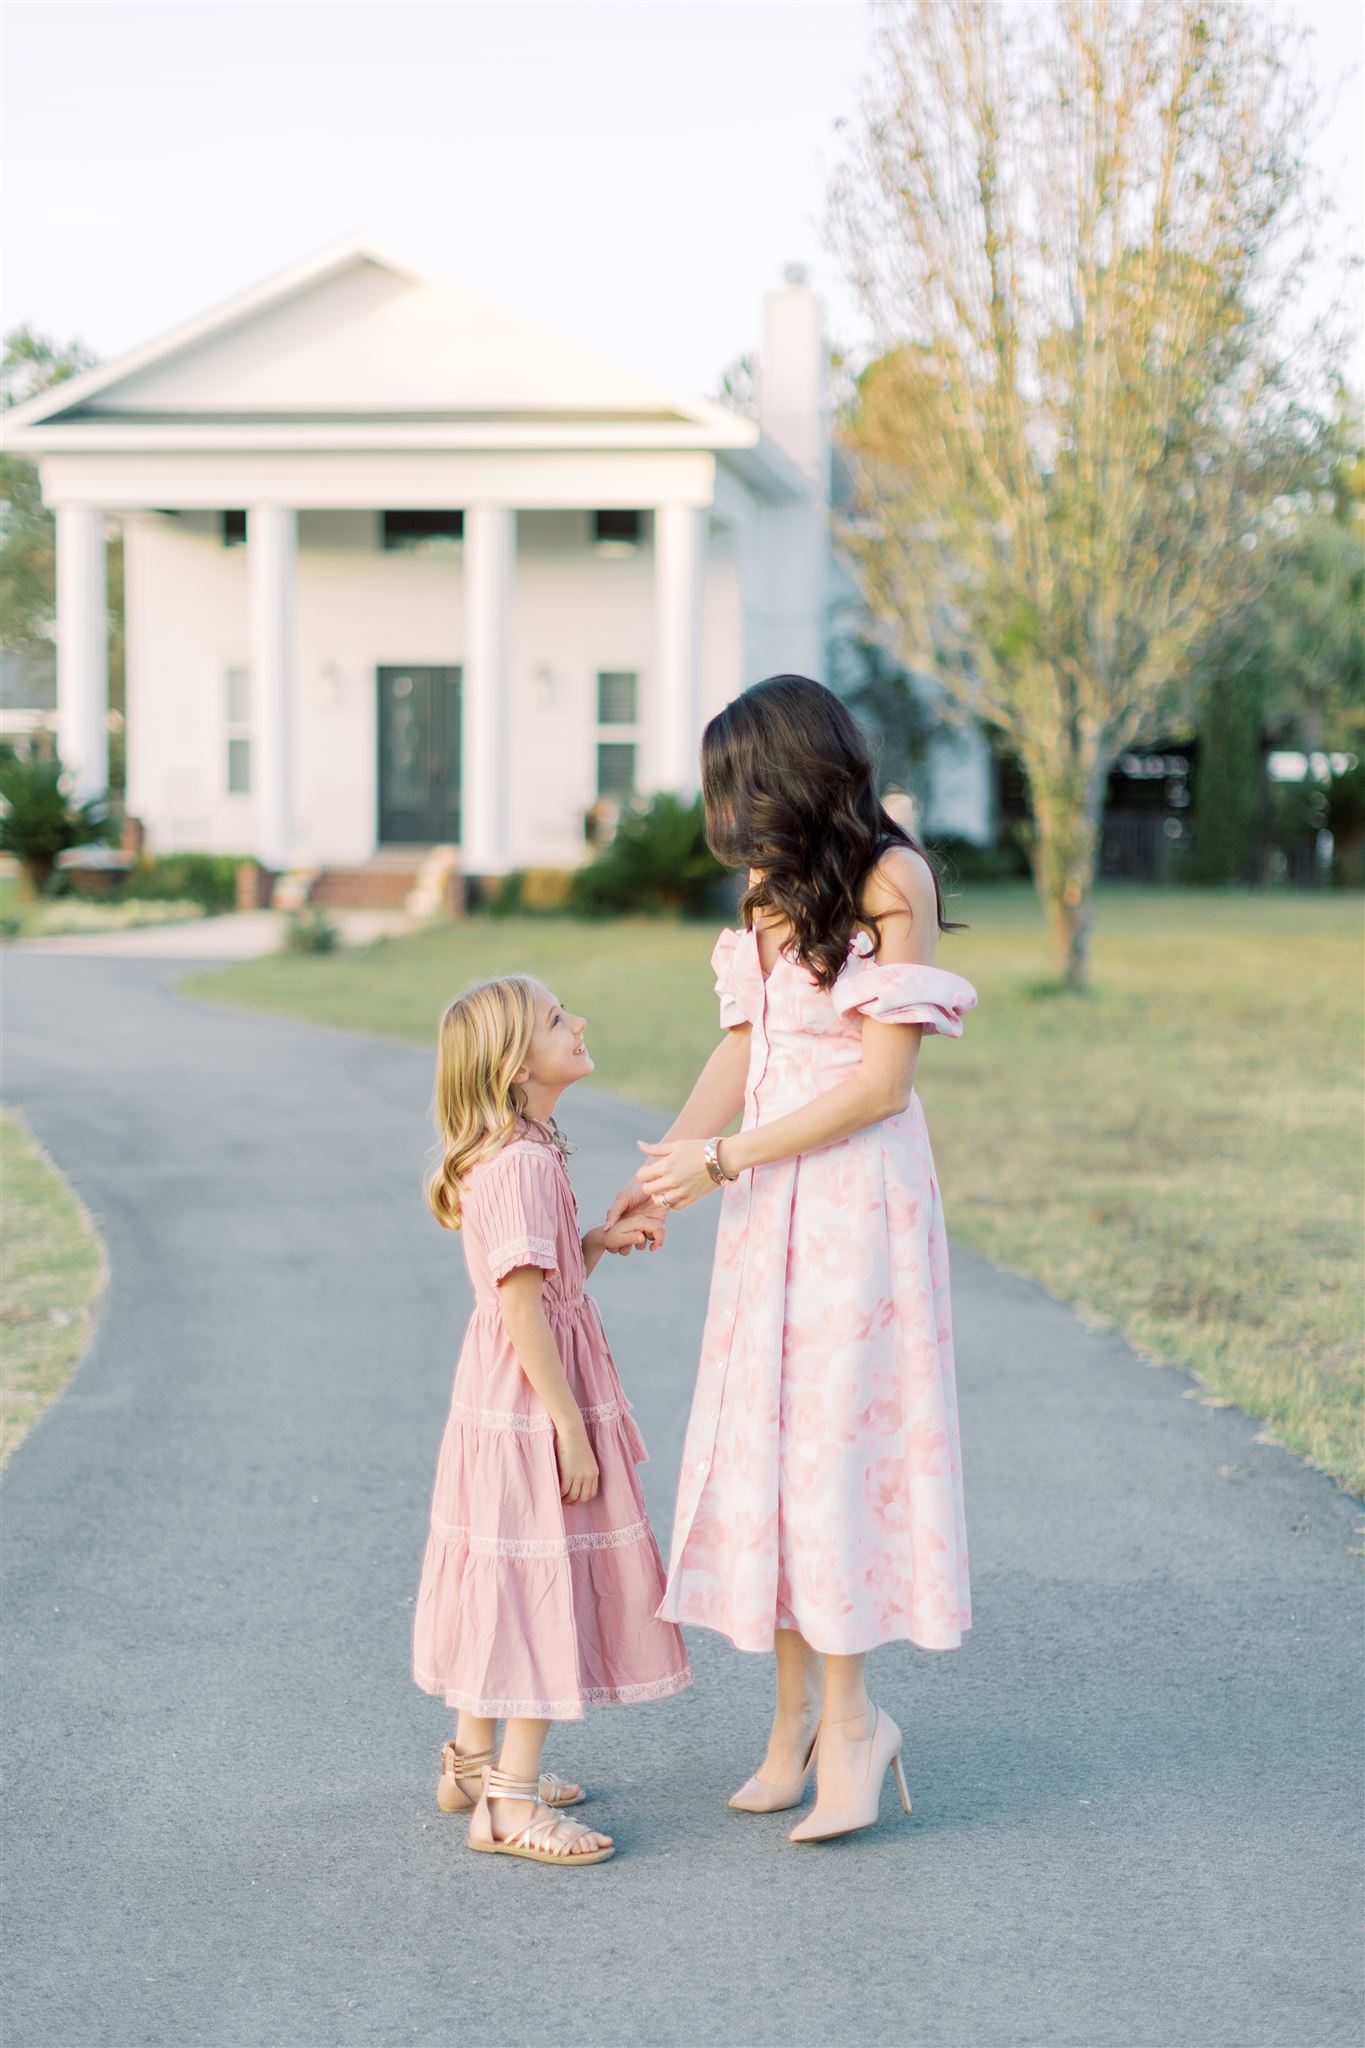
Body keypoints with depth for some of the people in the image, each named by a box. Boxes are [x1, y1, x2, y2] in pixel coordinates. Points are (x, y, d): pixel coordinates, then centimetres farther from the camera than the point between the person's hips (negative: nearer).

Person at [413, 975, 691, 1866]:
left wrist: (602, 1239, 2)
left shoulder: (523, 1154, 11)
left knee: (505, 1581, 18)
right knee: (540, 1583, -5)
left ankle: (475, 1759, 31)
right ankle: (510, 1800, 1)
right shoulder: (521, 1165, -21)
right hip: (530, 1400, -10)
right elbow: (522, 1306, -24)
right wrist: (569, 1425, -22)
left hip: (510, 1400, 10)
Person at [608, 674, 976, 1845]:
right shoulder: (775, 884, 11)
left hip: (857, 1198, -7)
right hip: (769, 1202, 7)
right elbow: (741, 1049, 11)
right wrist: (664, 1174, -1)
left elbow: (881, 1083, -15)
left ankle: (850, 1720, 5)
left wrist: (723, 1159, -12)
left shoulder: (892, 879, -12)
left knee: (828, 1442, -6)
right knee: (764, 1442, 7)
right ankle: (799, 1713, 15)